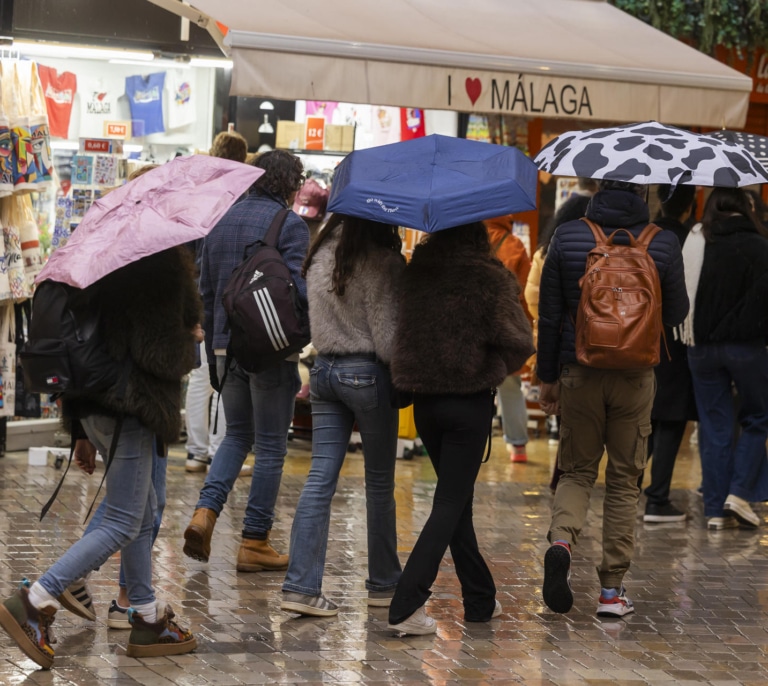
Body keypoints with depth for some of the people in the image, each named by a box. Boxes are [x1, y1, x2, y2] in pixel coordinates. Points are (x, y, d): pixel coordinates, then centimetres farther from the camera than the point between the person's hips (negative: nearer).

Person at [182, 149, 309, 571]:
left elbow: (205, 291, 15)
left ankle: (205, 511, 0)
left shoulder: (220, 221, 11)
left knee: (237, 434, 20)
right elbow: (297, 287, -20)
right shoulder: (290, 225, -8)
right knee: (270, 446, 4)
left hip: (227, 346, 6)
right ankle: (255, 542, 7)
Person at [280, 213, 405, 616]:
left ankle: (300, 586, -6)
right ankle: (383, 583, 21)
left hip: (324, 368, 6)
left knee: (320, 479, 2)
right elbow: (385, 336, -16)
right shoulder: (380, 260, -15)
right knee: (380, 484, 9)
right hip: (368, 374, -6)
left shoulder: (321, 253, 7)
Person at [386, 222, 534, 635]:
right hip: (470, 400, -5)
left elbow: (405, 331, 4)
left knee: (455, 499, 17)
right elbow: (518, 342, -11)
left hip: (424, 400, 5)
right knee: (450, 503, -1)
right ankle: (407, 604, -13)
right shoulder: (488, 279, -11)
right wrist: (502, 368, 7)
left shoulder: (416, 272, 0)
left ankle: (481, 600, 25)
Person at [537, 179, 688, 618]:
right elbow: (676, 313, 5)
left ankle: (562, 540, -17)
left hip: (580, 374, 1)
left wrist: (548, 376, 8)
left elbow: (549, 316, 0)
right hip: (635, 379, -1)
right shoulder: (664, 244, -6)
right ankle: (613, 589, 9)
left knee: (577, 471, 13)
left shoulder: (567, 238, -3)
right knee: (624, 480, 9)